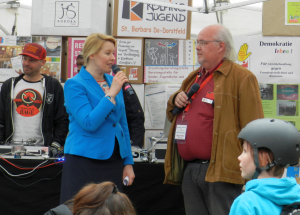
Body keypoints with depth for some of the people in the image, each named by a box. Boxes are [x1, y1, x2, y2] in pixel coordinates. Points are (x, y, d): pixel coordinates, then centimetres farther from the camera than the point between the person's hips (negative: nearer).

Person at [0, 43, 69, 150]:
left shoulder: (54, 86, 7)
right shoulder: (9, 85, 16)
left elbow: (62, 120, 4)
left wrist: (55, 145, -7)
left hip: (41, 149, -2)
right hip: (13, 148, 2)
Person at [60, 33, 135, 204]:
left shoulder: (113, 82, 12)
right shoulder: (74, 85, -7)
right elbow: (89, 123, -19)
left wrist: (128, 163, 13)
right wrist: (111, 94, -18)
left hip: (113, 162, 6)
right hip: (84, 162, -6)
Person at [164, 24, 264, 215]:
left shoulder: (241, 78, -6)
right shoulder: (194, 78, 20)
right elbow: (173, 115, 31)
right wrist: (175, 101, 7)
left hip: (221, 171, -8)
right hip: (190, 169, 8)